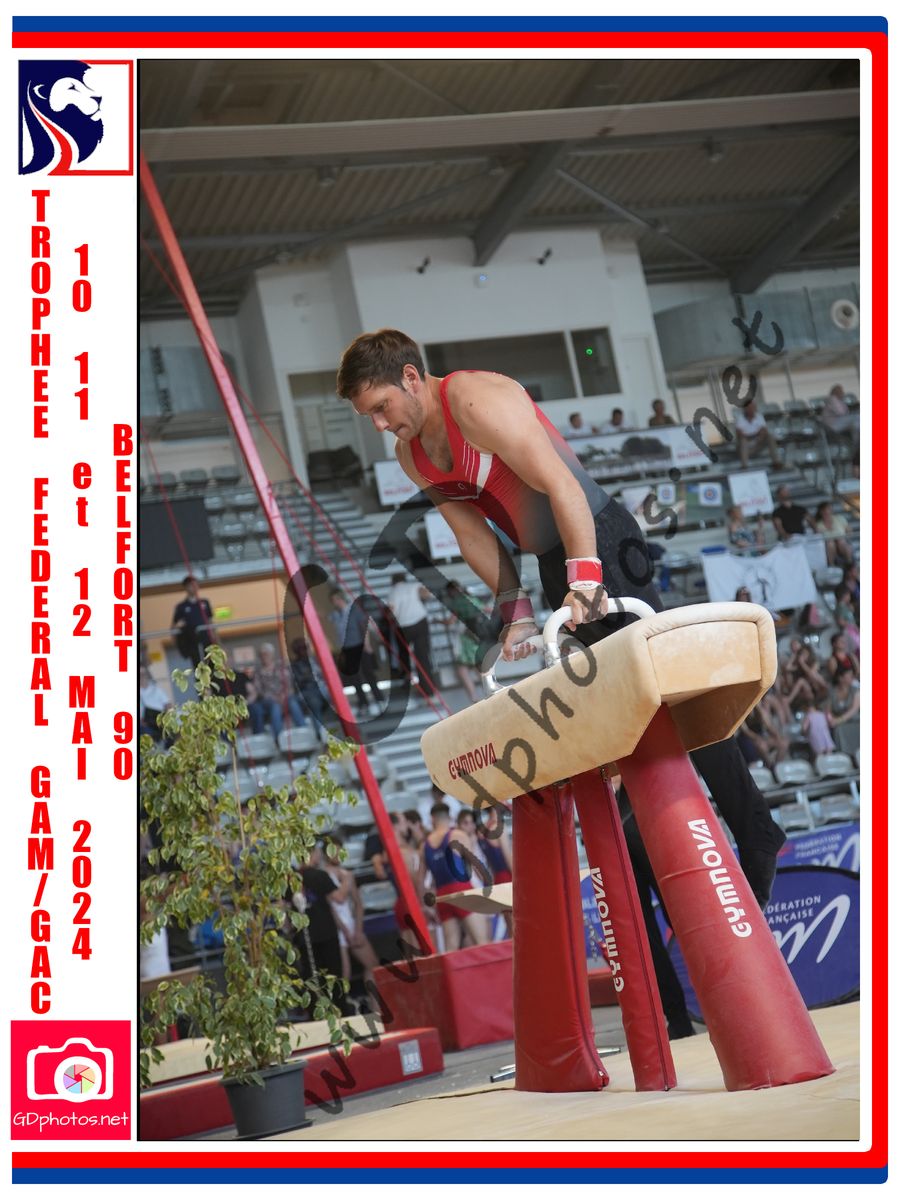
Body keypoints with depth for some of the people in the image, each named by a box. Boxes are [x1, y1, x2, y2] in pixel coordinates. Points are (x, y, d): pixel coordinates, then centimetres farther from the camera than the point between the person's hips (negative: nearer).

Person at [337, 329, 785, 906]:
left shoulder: (479, 402, -21)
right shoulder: (411, 456, 5)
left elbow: (560, 485, -27)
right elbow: (472, 531, 8)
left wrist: (585, 579, -32)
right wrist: (516, 609, 0)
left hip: (599, 540, -9)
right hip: (554, 561, 9)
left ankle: (756, 834, -3)